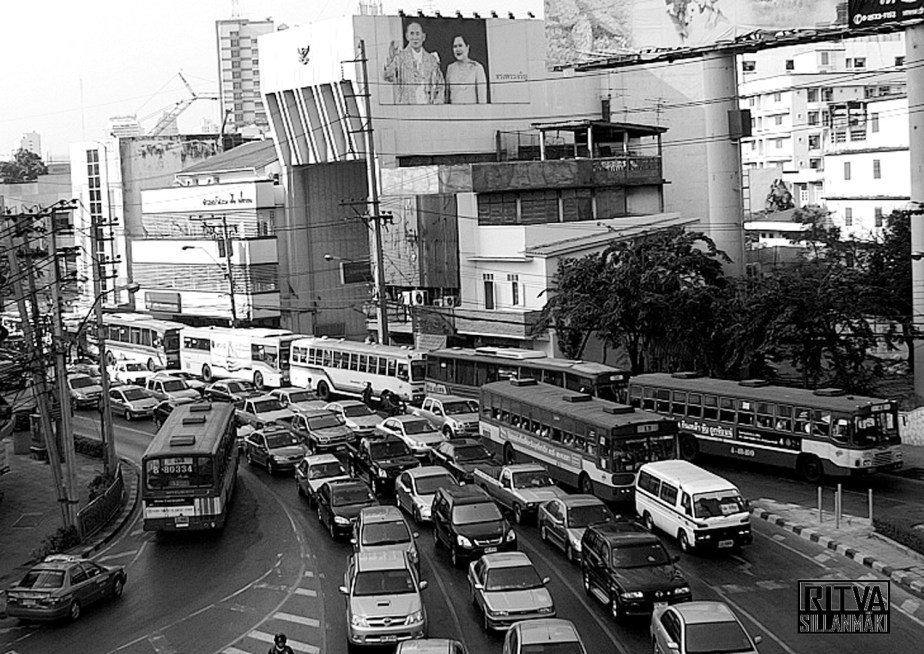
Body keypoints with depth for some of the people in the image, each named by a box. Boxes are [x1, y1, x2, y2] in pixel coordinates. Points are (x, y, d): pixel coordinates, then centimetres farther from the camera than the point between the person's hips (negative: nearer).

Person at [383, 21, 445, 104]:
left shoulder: (432, 59, 13)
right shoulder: (400, 56, 3)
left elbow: (439, 86, 18)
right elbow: (388, 77, -12)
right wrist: (391, 59, -28)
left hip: (427, 107, 3)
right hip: (405, 107, -3)